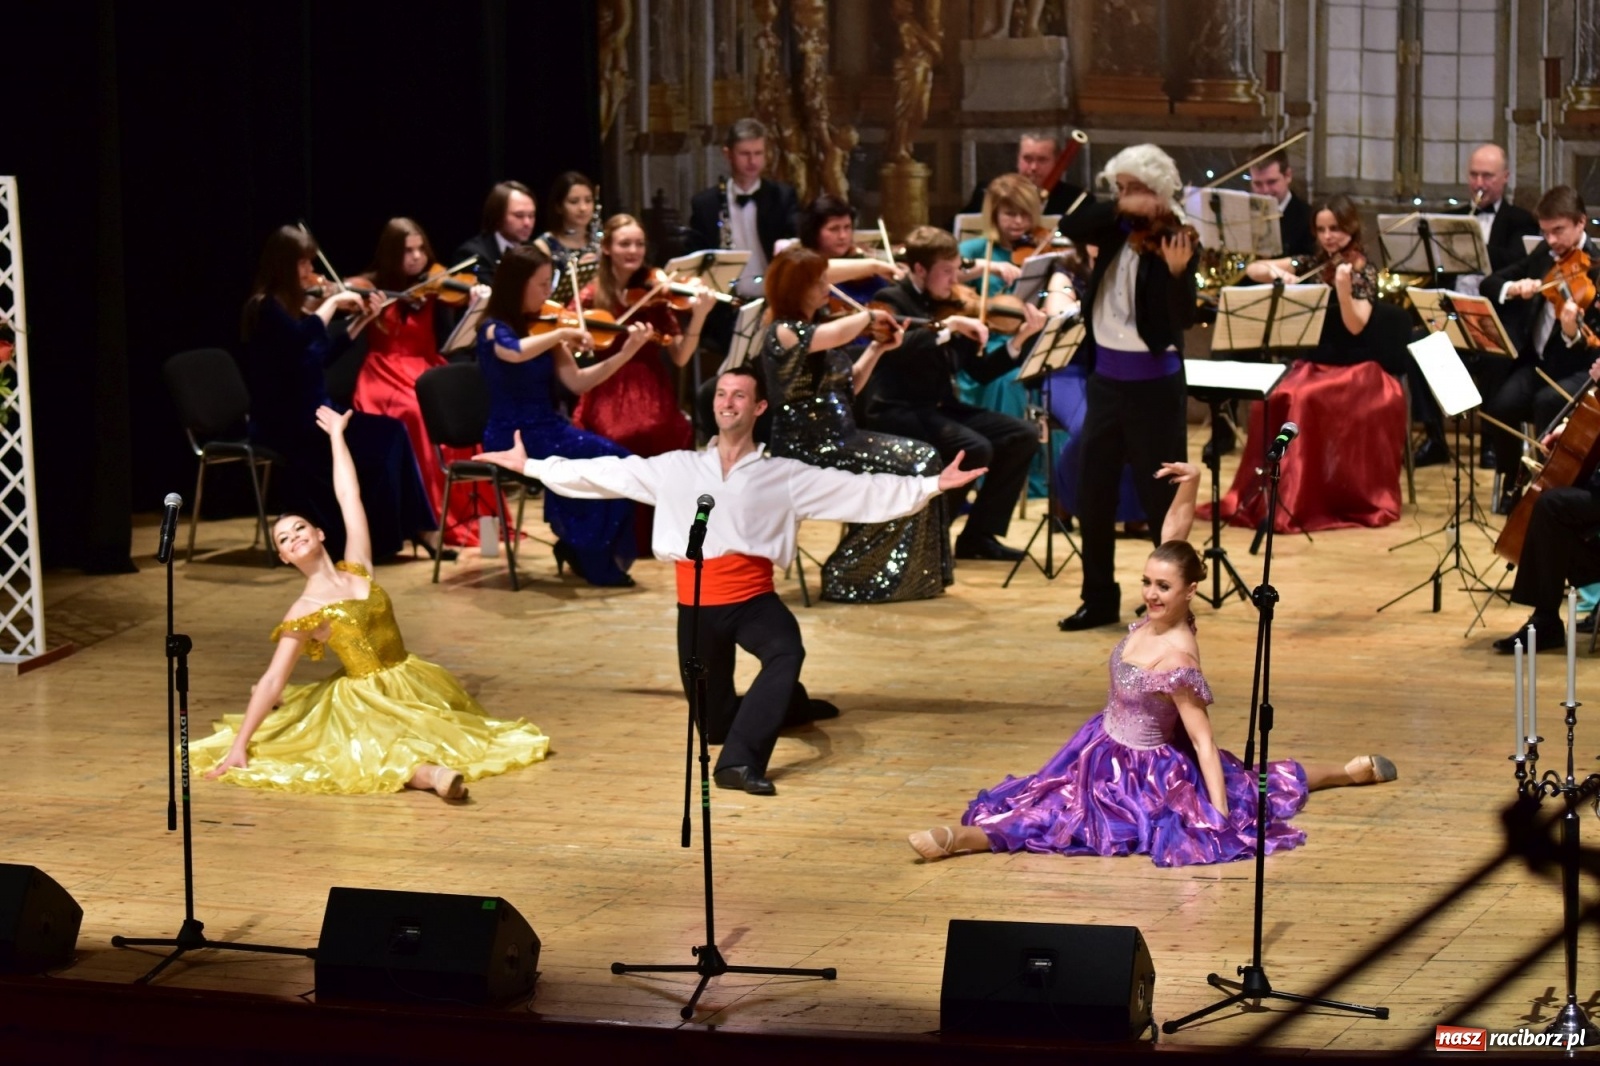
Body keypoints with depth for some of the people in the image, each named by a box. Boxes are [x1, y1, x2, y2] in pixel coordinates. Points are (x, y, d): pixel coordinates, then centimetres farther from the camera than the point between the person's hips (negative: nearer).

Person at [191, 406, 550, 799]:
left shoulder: (356, 568, 2)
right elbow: (272, 681, -10)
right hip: (365, 702, -9)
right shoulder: (303, 612, -8)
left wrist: (336, 435, 14)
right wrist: (238, 745, -17)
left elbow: (349, 497, 8)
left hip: (411, 684, 9)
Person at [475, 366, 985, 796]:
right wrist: (530, 466, 10)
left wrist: (931, 485, -10)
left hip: (753, 599, -2)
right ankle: (782, 704, 39)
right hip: (697, 605, 2)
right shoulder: (676, 469, 8)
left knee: (787, 651, -37)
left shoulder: (785, 475, 4)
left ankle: (741, 761, -40)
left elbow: (862, 491, -1)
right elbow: (603, 473, 11)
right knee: (713, 726, 7)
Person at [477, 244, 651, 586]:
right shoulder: (494, 329, -9)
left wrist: (626, 353, -5)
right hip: (512, 437, -7)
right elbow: (516, 352, -35)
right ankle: (595, 559, -4)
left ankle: (579, 549, 3)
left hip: (547, 430, 7)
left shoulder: (540, 326, 11)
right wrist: (562, 333, -25)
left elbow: (576, 382, 4)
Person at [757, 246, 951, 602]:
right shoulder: (781, 333, -15)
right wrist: (870, 315, -14)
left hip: (837, 438, 9)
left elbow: (848, 388, 20)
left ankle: (916, 574, -3)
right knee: (905, 473, -18)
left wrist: (877, 348, 8)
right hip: (805, 449, -9)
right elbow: (839, 333, -34)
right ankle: (853, 577, -9)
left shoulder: (816, 327, 14)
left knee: (923, 457, -6)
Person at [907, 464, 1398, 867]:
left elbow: (1203, 741, -30)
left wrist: (1220, 816, -34)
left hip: (1143, 771, -9)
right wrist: (1191, 481, -24)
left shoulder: (1176, 656, -32)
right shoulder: (1160, 613, -12)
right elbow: (1173, 534, -8)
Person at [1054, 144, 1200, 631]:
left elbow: (1182, 319, -20)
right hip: (1105, 377, 6)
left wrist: (1177, 270, -38)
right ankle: (1099, 598, 20)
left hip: (1153, 382, -6)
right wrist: (1122, 210, -20)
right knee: (1094, 492, 10)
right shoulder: (1117, 230, 6)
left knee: (1160, 495, -1)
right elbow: (1070, 226, -10)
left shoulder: (1175, 240, -10)